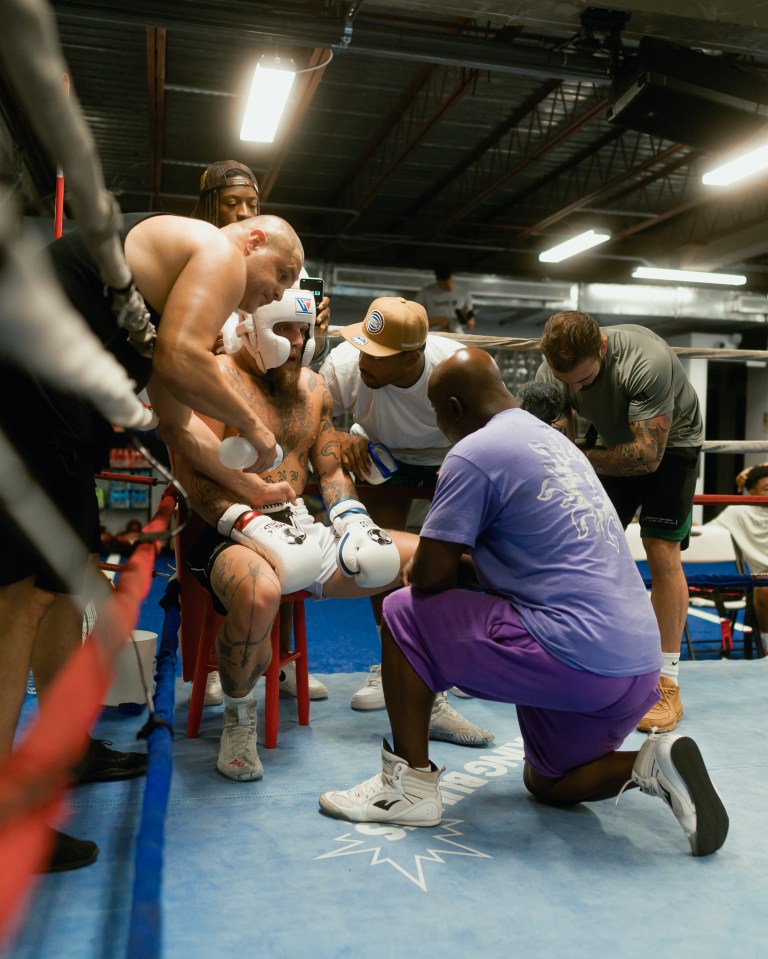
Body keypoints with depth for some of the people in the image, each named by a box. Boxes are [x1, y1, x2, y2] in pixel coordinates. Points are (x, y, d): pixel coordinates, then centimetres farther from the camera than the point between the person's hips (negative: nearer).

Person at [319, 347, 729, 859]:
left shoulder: (474, 452, -10)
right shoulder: (554, 440, 18)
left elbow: (429, 577, -9)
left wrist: (456, 566, 12)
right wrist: (465, 563, 25)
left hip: (576, 658, -9)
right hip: (639, 662, 9)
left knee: (404, 615, 3)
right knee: (548, 785, 29)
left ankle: (410, 785, 6)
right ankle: (651, 765, 4)